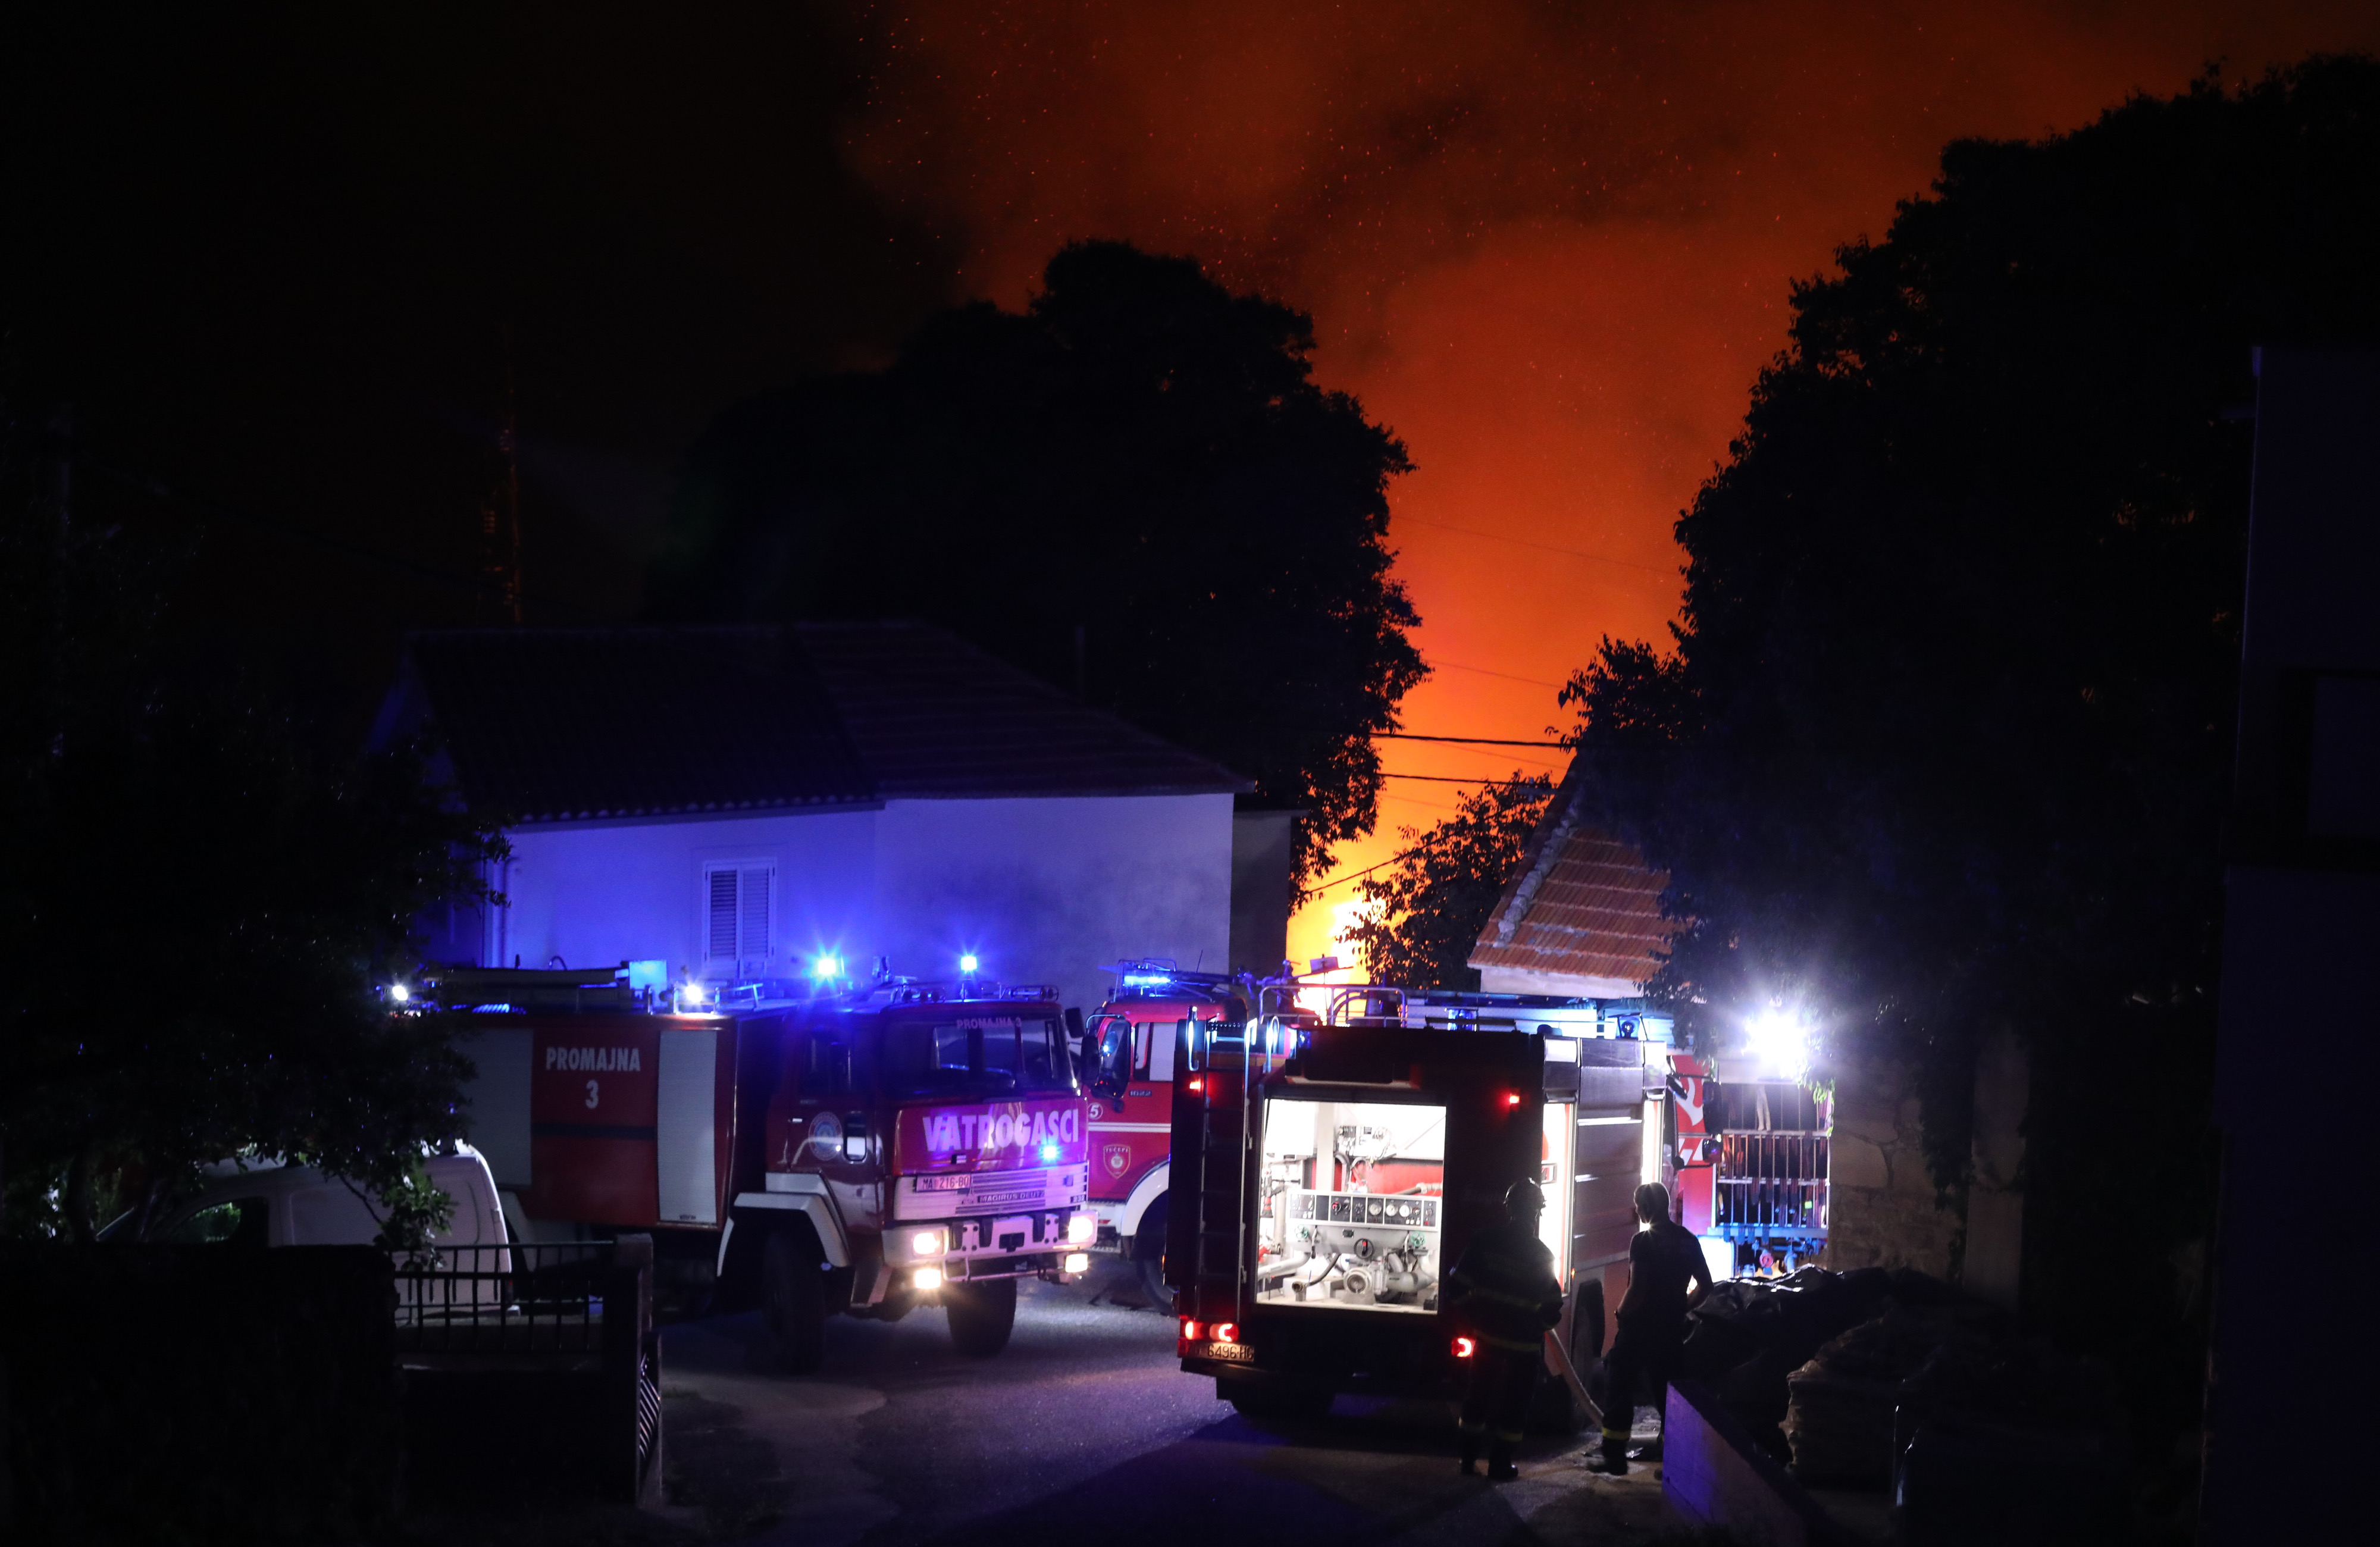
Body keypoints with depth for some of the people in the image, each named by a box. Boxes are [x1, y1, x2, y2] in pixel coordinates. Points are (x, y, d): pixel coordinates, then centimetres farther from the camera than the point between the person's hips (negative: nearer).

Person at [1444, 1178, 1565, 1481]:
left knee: (1479, 1393, 17)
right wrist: (1544, 1320, 8)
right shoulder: (1540, 1256, -14)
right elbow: (1552, 1308, -14)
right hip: (1523, 1340, -3)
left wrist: (1474, 1314, 10)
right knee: (1515, 1400, 9)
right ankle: (1500, 1465, 11)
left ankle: (1469, 1459, 20)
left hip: (1487, 1332, 3)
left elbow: (1456, 1287, -6)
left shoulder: (1484, 1241, -6)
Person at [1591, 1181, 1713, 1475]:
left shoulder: (1643, 1241, -14)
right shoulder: (1688, 1241, 6)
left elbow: (1637, 1288, -20)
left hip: (1640, 1326, -6)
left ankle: (1615, 1456, 3)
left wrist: (1621, 1315, -6)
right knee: (1666, 1390, 12)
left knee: (1621, 1388, 5)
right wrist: (1679, 1308, 15)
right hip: (1671, 1328, 6)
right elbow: (1705, 1286, 11)